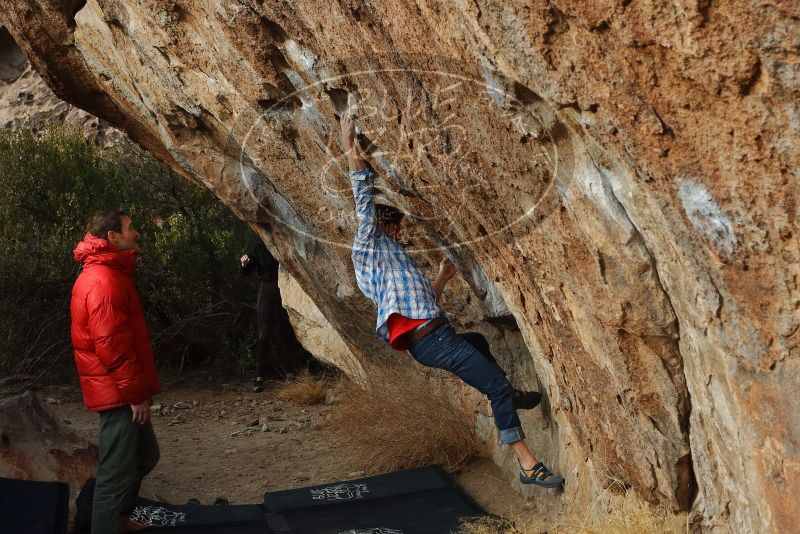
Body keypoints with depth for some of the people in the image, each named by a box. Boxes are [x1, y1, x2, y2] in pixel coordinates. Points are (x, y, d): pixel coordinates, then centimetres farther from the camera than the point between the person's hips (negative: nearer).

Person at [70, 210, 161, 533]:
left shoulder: (110, 273, 14)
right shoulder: (103, 280, -20)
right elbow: (111, 344, -24)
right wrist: (135, 392, -19)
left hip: (122, 391, 11)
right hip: (118, 394, -11)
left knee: (144, 457, 22)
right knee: (119, 471, -4)